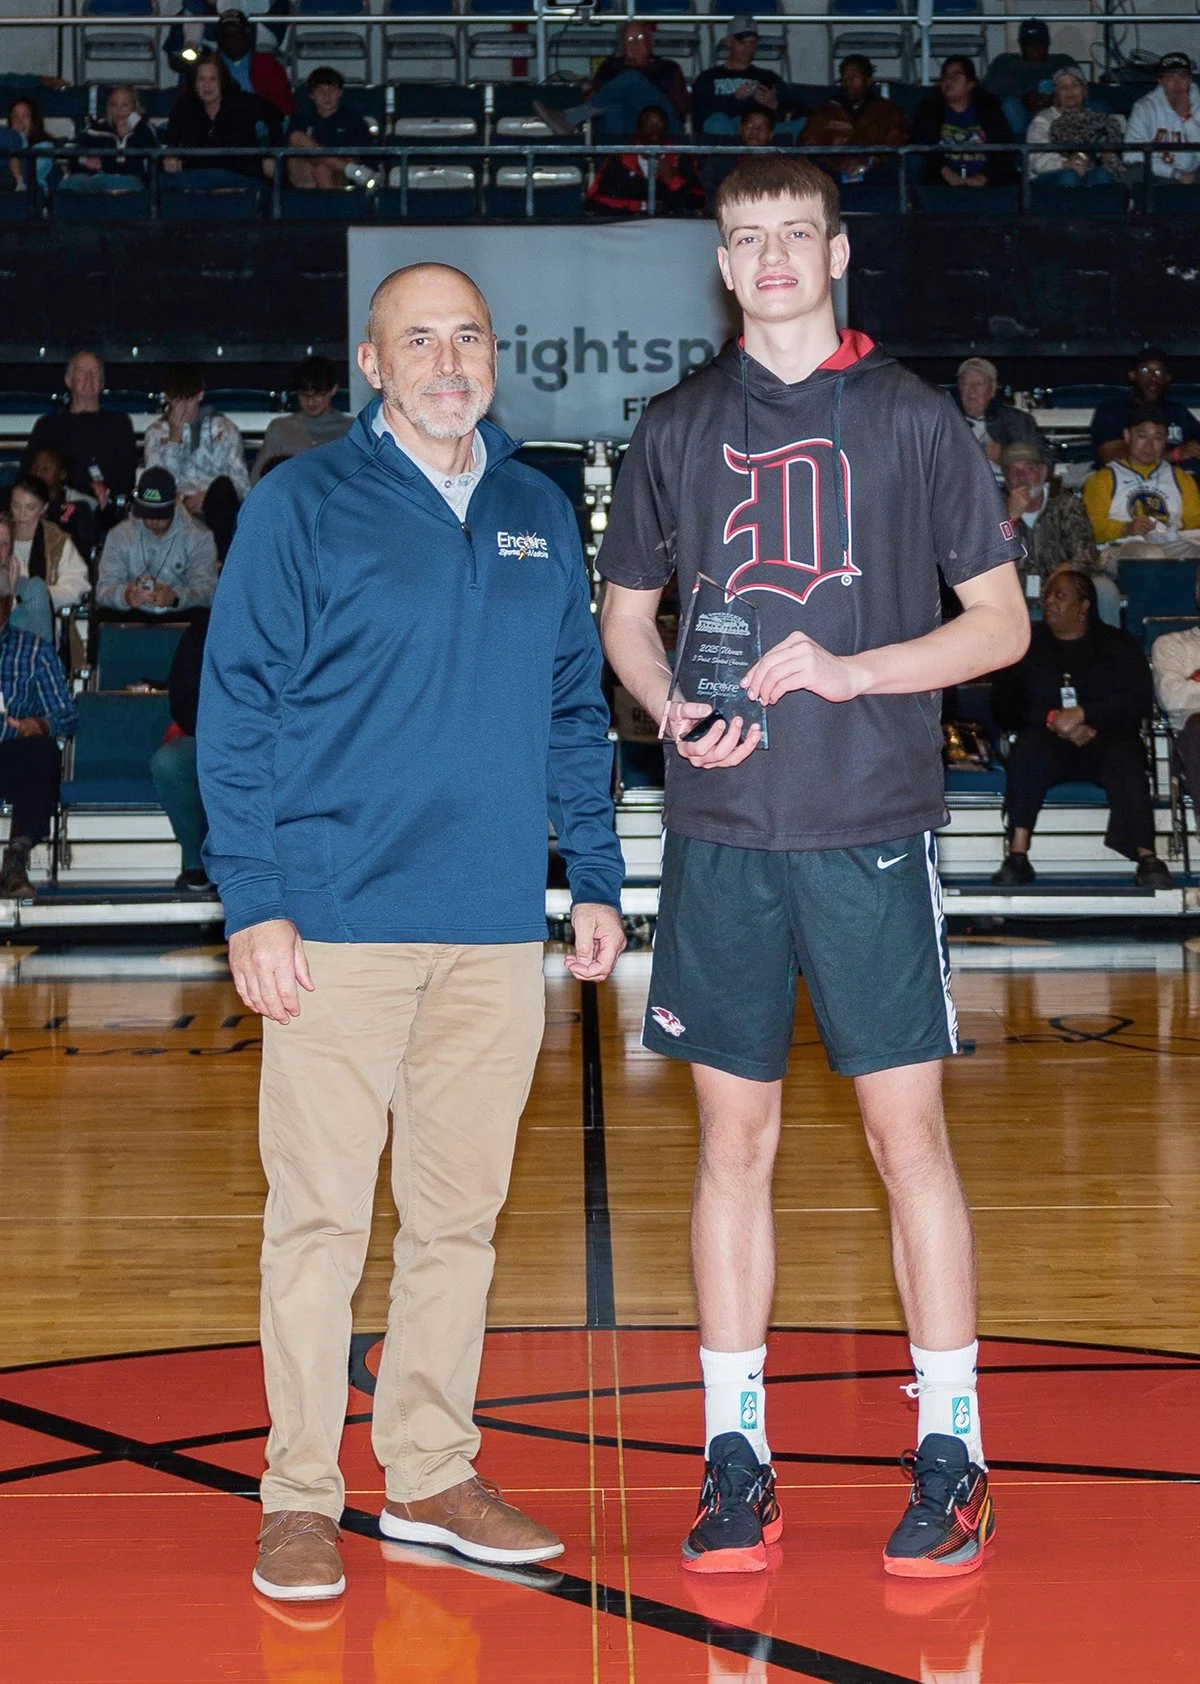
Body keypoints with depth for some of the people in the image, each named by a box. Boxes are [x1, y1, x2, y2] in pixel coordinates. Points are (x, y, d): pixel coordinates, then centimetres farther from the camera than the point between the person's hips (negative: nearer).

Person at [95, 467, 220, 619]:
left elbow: (206, 588, -12)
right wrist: (125, 597, -30)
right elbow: (104, 590, -4)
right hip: (134, 617, 1)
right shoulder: (119, 536, 6)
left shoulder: (199, 537, 1)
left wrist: (175, 597, -35)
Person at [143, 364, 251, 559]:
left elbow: (241, 484, -2)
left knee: (223, 485, -33)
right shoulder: (157, 432, 10)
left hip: (216, 514, 0)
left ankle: (221, 559, -33)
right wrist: (174, 436, -10)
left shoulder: (224, 429, 7)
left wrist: (208, 496, -20)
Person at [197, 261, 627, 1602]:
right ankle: (300, 1498, 9)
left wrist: (596, 879, 10)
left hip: (497, 929, 5)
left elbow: (577, 711, 17)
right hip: (338, 924, -4)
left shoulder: (539, 515, 13)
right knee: (319, 1215, -1)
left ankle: (432, 1477, 21)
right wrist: (253, 902, -11)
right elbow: (236, 709, -4)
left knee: (460, 1216, 10)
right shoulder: (303, 505, -1)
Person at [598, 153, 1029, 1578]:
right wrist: (673, 709, -4)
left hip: (871, 826, -2)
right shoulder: (677, 427, 10)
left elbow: (1002, 621, 2)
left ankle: (950, 1451, 10)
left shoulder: (911, 415, 3)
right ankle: (735, 1453, 15)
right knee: (732, 1138, 6)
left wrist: (850, 670, -13)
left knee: (906, 1130, -1)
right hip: (721, 830, 2)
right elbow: (624, 617, 17)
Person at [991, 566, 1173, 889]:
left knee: (1124, 754, -35)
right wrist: (1052, 720, -11)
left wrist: (1083, 714, -14)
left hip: (1104, 738, -1)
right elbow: (1003, 707, 6)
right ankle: (1017, 858, -39)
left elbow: (1140, 701, -1)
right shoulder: (1028, 645, 17)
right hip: (1048, 743, 1)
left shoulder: (1116, 643, 13)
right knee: (1027, 749, -34)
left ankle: (1147, 860, -44)